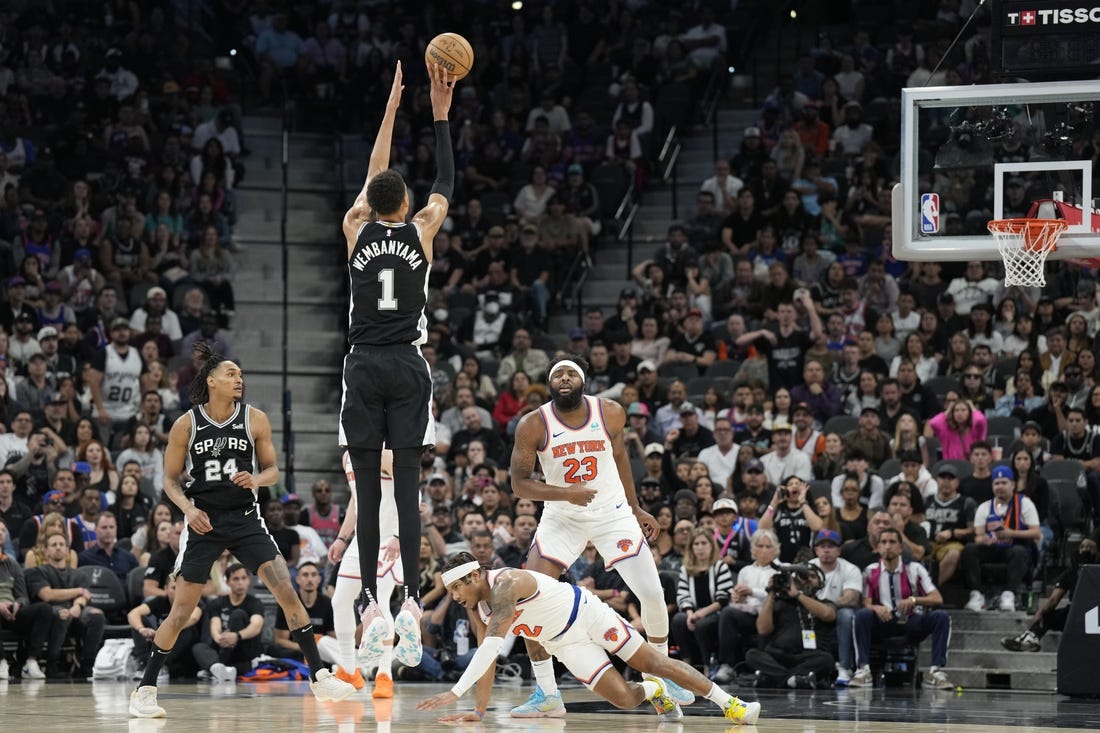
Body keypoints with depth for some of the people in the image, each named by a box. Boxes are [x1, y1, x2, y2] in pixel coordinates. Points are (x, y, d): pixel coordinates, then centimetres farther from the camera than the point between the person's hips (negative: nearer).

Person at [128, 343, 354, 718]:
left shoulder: (254, 420, -2)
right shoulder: (186, 424, -5)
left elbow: (272, 469, 6)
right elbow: (170, 479, 3)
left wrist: (257, 479, -17)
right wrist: (188, 508, -15)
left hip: (245, 518, 1)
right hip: (204, 521, -1)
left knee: (286, 591, -12)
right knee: (182, 611, -1)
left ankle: (319, 677, -4)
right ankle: (144, 690, 11)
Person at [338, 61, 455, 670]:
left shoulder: (356, 230, 3)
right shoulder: (421, 232, 0)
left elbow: (373, 176, 18)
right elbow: (446, 184, 15)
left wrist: (392, 107, 27)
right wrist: (440, 115, 20)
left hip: (364, 368, 1)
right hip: (407, 368, -1)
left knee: (368, 494, 0)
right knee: (407, 491, -6)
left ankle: (371, 605, -6)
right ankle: (410, 602, -17)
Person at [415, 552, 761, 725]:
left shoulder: (507, 583, -31)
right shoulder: (476, 609, -5)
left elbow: (493, 643, -41)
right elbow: (486, 658, 2)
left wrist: (456, 692, -46)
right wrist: (479, 710, -8)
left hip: (586, 613, -6)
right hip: (564, 643, 6)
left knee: (654, 663, -5)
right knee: (623, 698, -10)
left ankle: (730, 704, 4)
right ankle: (654, 692, 24)